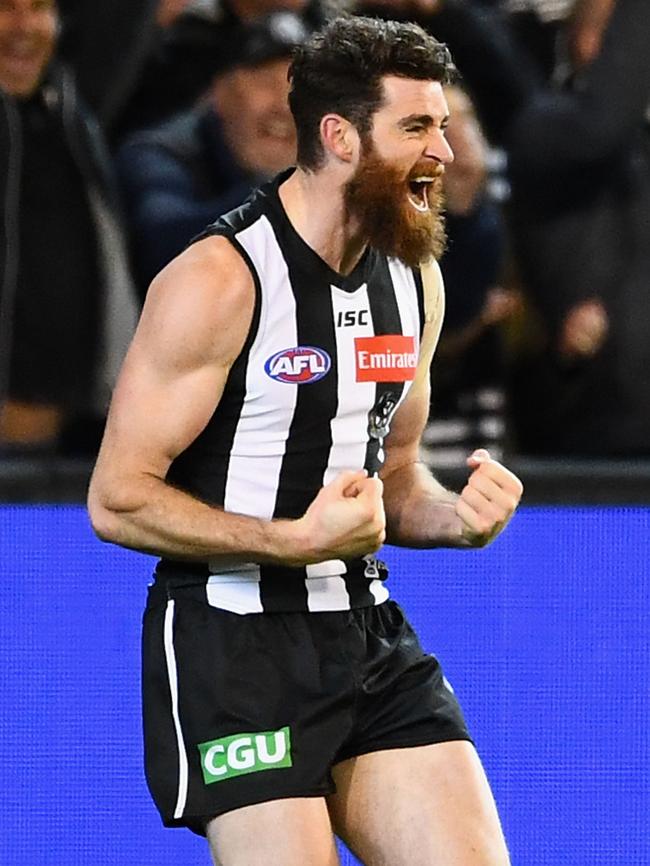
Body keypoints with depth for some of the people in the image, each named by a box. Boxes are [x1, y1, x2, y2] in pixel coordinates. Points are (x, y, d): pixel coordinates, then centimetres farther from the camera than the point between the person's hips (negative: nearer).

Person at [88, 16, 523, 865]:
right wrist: (300, 540, -24)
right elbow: (117, 501, -15)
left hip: (366, 631, 7)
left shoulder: (417, 281, 9)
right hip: (233, 641, -7)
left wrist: (458, 517, -1)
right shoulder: (218, 281, -14)